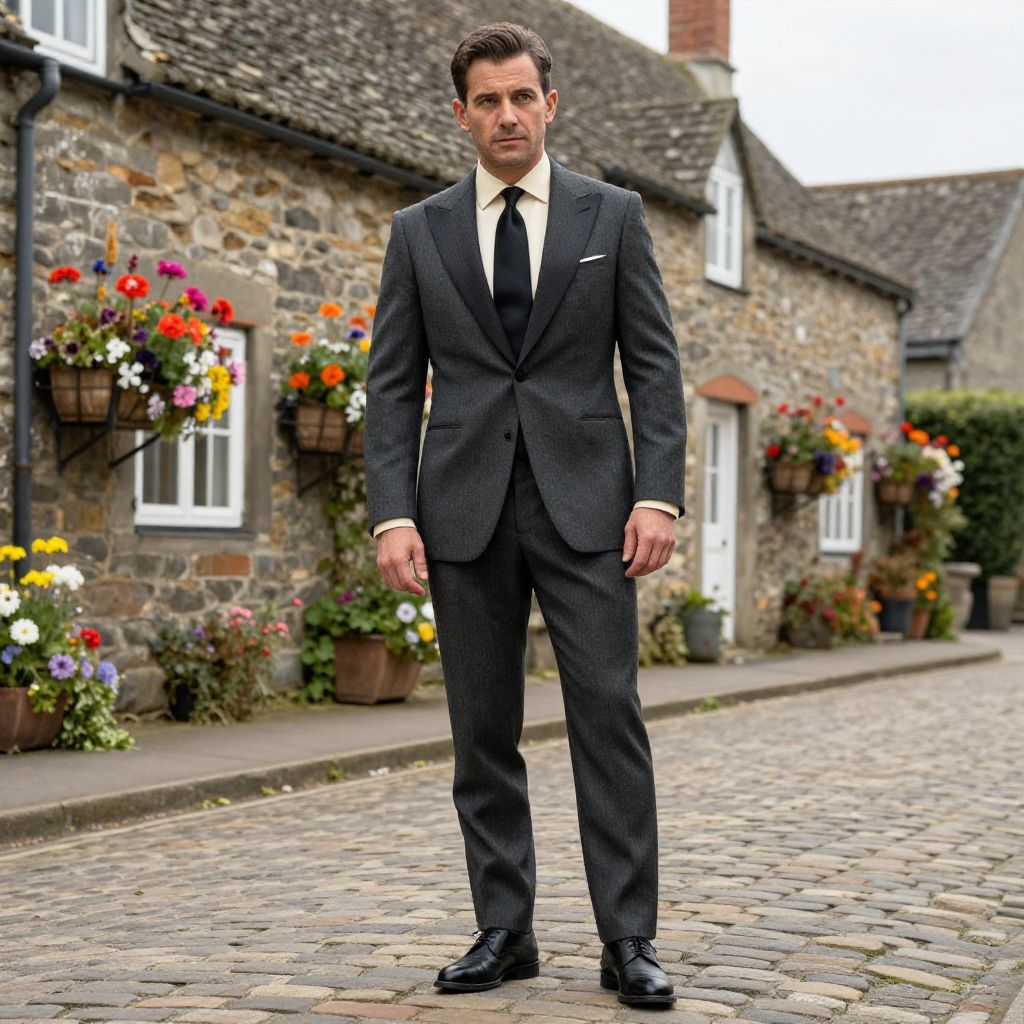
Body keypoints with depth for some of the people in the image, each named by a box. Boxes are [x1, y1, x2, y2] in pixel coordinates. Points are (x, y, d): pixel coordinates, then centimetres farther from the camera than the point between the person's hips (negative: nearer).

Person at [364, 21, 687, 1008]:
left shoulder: (613, 214, 7)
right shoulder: (419, 231, 9)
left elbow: (653, 364, 4)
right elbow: (392, 385, 6)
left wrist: (659, 495, -8)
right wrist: (392, 514, -6)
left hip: (585, 499, -1)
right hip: (465, 508, 2)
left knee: (609, 712, -5)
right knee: (483, 729, 5)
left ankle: (628, 938, 2)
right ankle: (504, 932, 16)